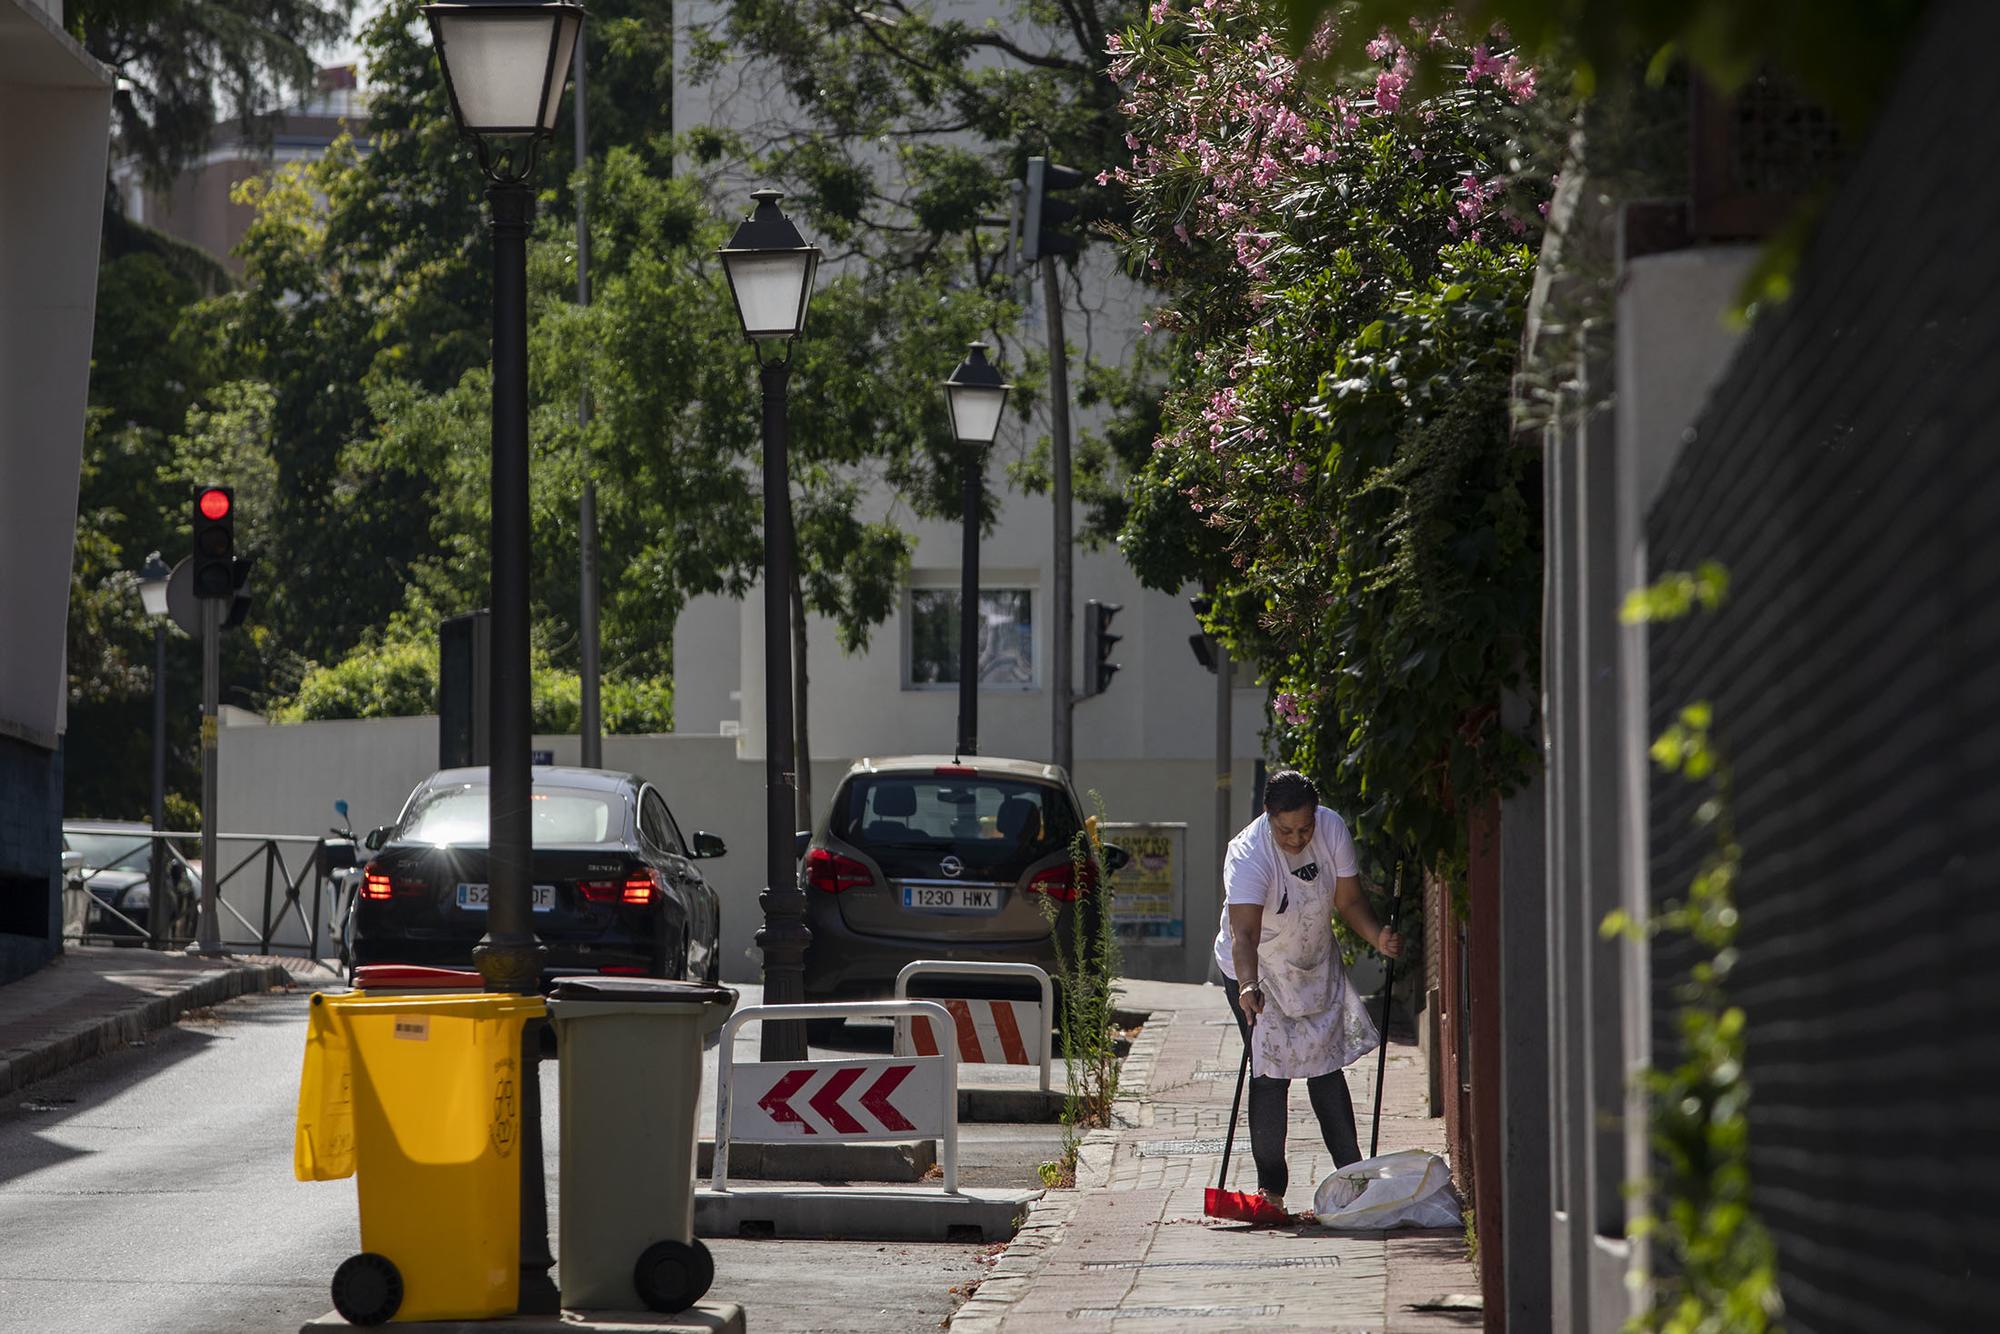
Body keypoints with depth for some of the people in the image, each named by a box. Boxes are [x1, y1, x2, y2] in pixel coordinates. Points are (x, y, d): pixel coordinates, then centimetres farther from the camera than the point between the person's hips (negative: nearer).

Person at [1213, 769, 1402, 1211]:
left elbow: (1348, 899, -8)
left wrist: (1377, 937, -26)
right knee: (1270, 1075, -9)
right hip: (1256, 970, -5)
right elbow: (1244, 934, -43)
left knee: (1328, 1068, 8)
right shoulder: (1248, 854, -33)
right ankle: (1271, 1185, -1)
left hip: (1317, 967, 5)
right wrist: (1248, 987, -59)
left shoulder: (1332, 830, -17)